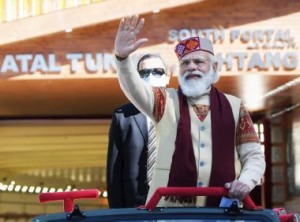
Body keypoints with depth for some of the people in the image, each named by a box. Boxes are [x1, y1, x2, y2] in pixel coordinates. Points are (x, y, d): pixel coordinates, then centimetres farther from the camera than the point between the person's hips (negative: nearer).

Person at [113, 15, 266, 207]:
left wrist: (245, 182, -8)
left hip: (222, 209, 1)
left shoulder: (234, 107, 10)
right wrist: (122, 57, -29)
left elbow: (254, 155, 12)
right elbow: (135, 88, -11)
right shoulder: (167, 101, 9)